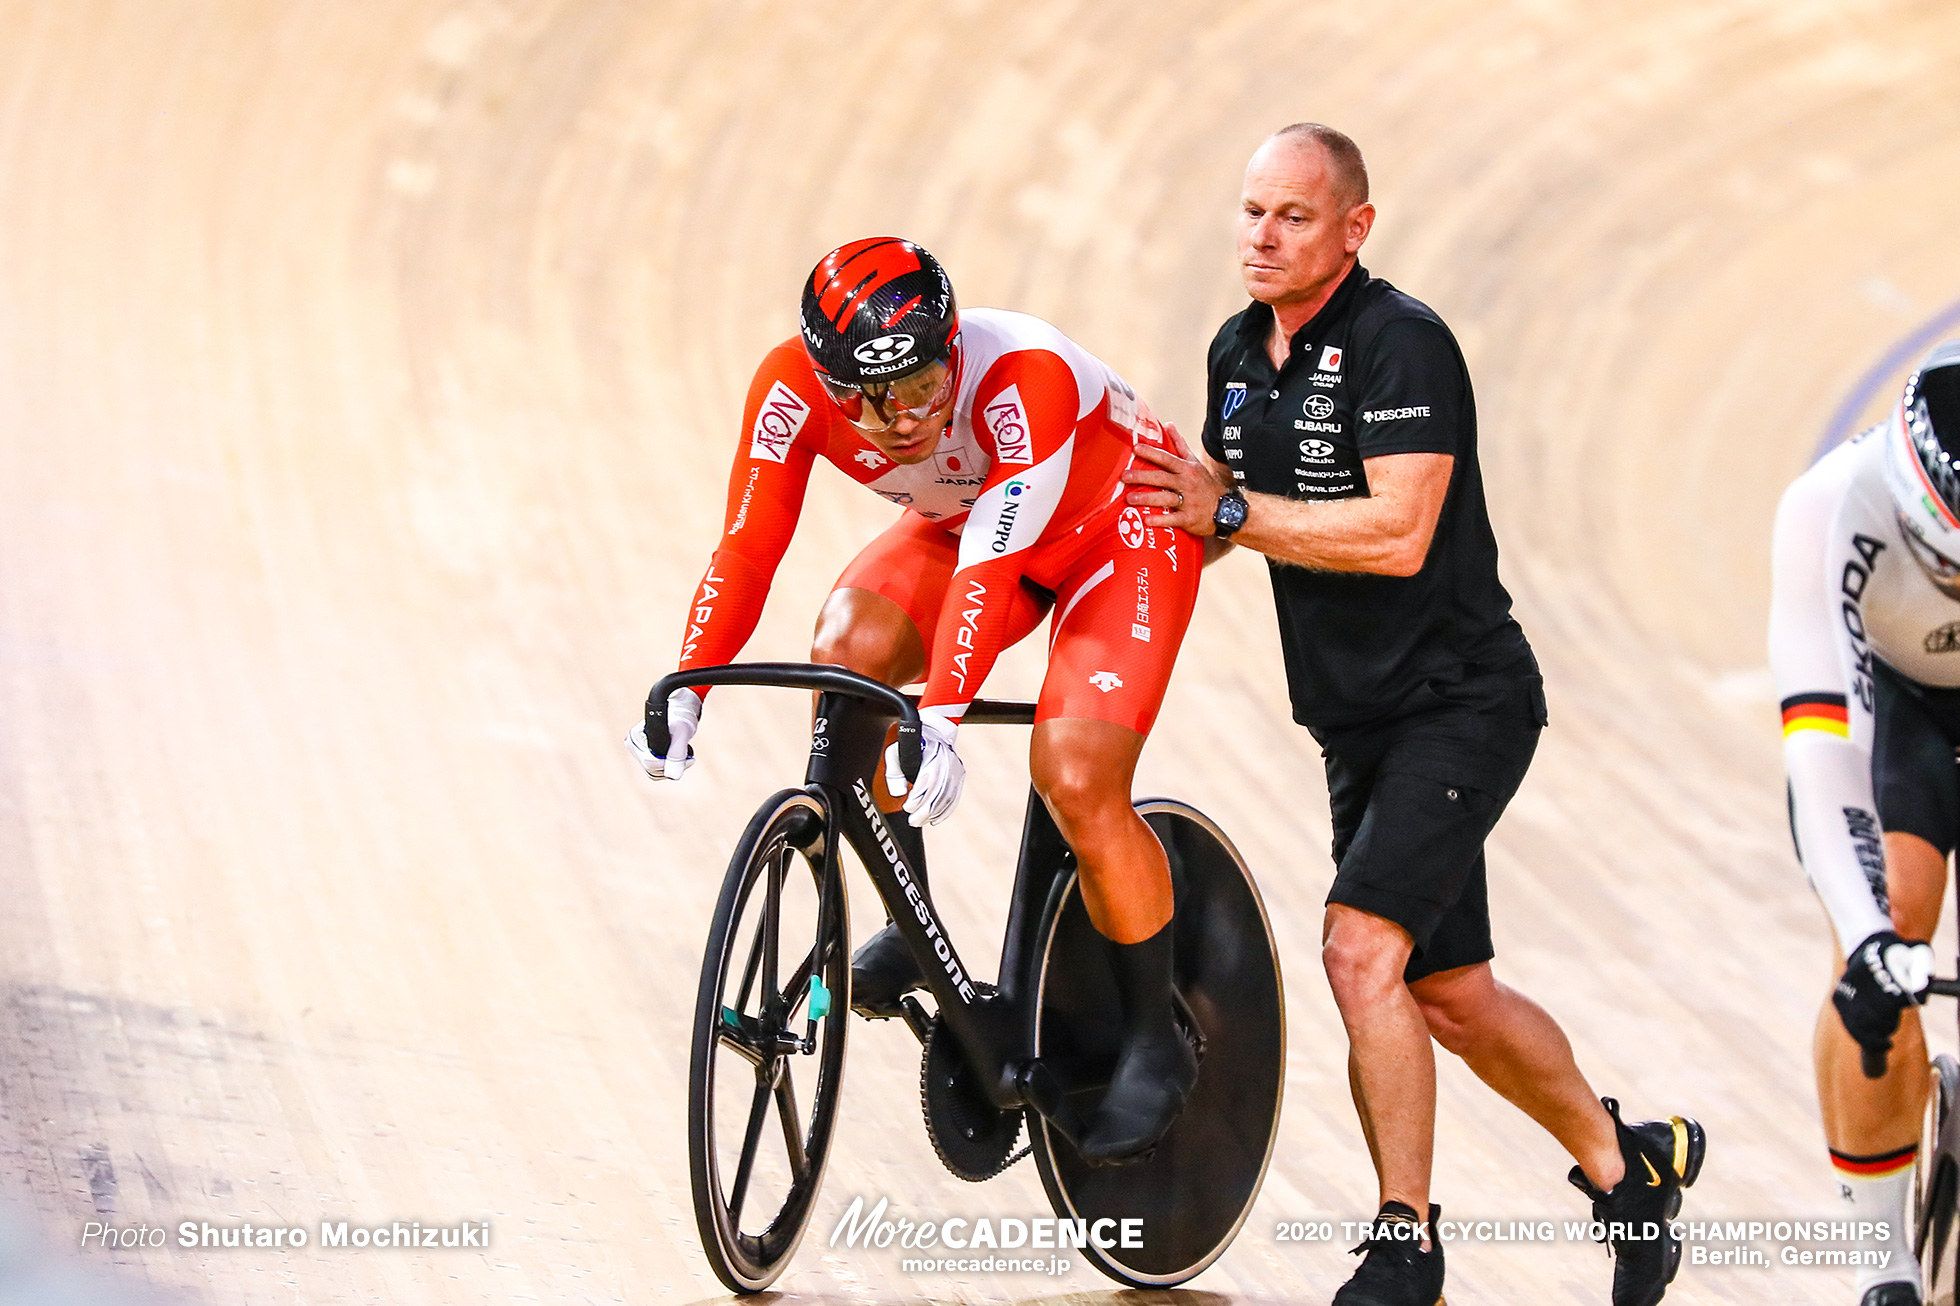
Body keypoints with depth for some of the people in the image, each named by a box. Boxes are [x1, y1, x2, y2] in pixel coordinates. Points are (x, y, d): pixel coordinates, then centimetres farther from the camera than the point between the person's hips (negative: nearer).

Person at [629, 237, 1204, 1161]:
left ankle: (1155, 1043, -1)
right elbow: (746, 550, -26)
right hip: (958, 523, 5)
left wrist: (937, 720, -56)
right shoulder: (795, 386, -27)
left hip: (1116, 530, -5)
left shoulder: (1026, 378, -40)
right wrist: (683, 693, -38)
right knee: (846, 652, -24)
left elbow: (988, 571, -46)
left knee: (1077, 783, -22)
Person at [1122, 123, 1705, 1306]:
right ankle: (1630, 1163, 32)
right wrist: (1162, 493, -3)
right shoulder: (1240, 352, 9)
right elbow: (1212, 516, 19)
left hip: (1460, 701, -9)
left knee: (1362, 948, -20)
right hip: (1361, 719, 9)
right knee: (1448, 992, 13)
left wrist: (1228, 511, -22)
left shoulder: (1401, 343, -16)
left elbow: (1397, 531, -25)